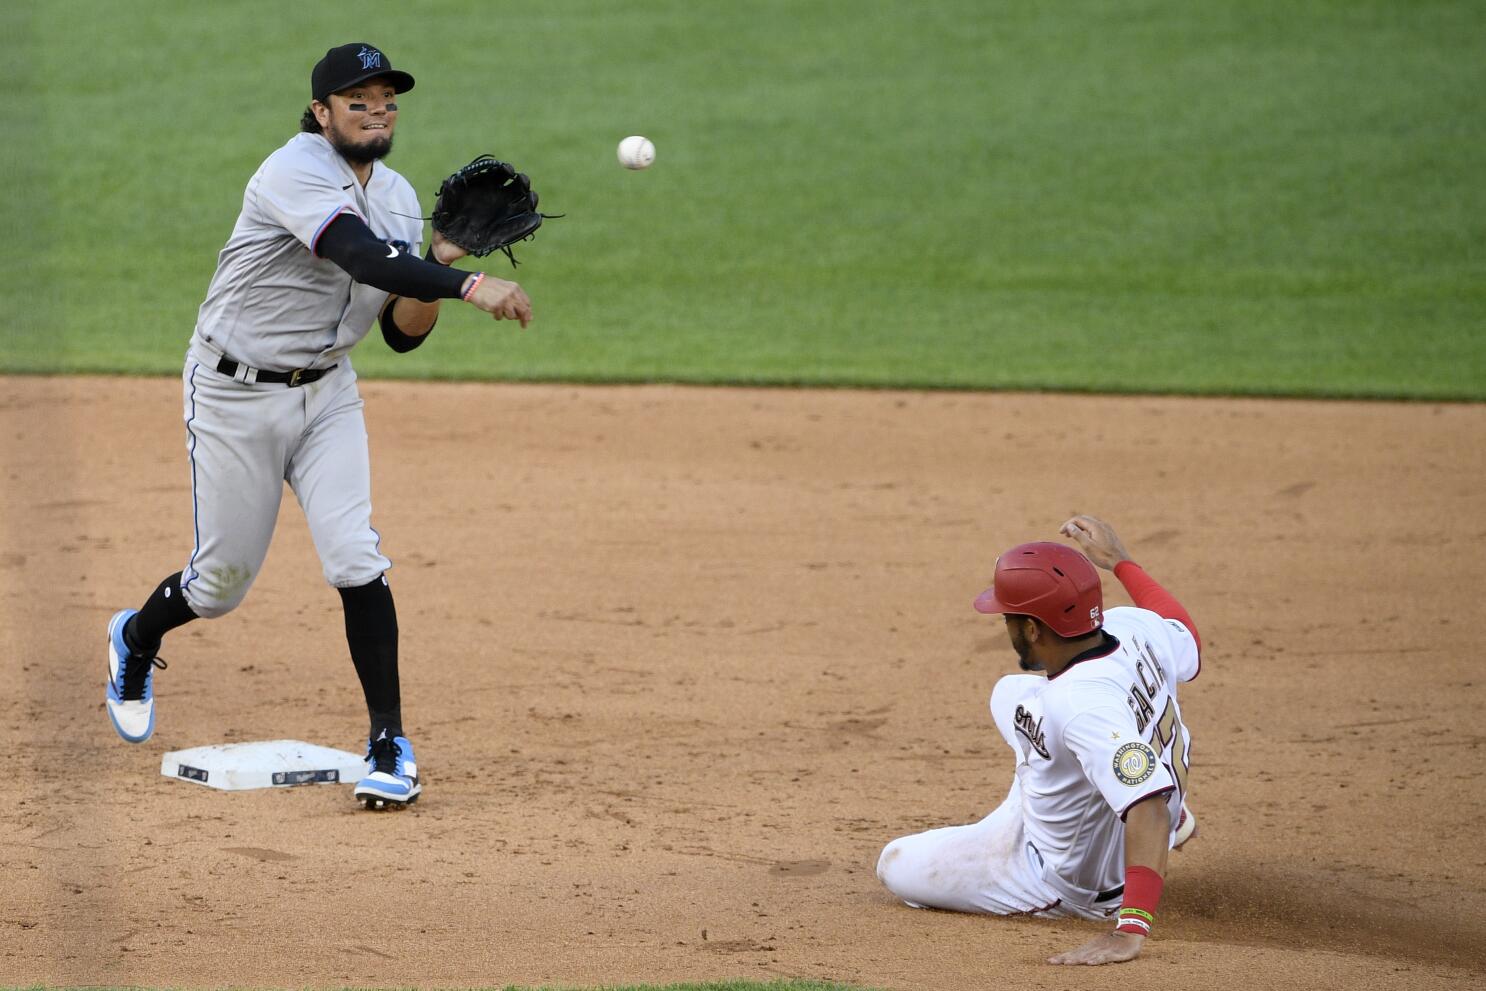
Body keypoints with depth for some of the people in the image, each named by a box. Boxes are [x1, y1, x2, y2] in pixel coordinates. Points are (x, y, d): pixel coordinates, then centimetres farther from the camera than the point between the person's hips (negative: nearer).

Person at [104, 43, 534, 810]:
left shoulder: (398, 198, 2)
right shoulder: (294, 172, -22)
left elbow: (403, 332, 3)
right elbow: (365, 259, -39)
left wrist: (436, 274, -17)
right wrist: (469, 285, -50)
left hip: (326, 393, 5)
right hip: (234, 394, -5)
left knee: (354, 555, -13)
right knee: (222, 580, 6)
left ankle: (389, 743, -9)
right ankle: (137, 639, 40)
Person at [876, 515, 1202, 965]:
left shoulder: (1084, 707, -44)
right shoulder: (1134, 626, -20)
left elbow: (1146, 809, -51)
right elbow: (1188, 642, 5)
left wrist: (1130, 931, -57)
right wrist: (1118, 562, 12)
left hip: (1068, 885, -9)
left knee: (895, 865, 8)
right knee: (1012, 695, 28)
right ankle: (1168, 816, 26)